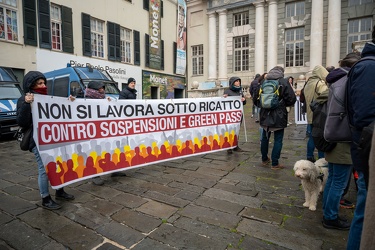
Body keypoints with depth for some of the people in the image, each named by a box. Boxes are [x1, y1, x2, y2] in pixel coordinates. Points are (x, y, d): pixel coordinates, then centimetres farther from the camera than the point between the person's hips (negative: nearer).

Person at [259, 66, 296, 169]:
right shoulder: (283, 82, -8)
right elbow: (292, 99, -9)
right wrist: (283, 104, 9)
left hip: (265, 115, 4)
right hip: (279, 116, -4)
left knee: (265, 138, 17)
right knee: (278, 140, 5)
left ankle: (264, 159, 31)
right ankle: (275, 164, 10)